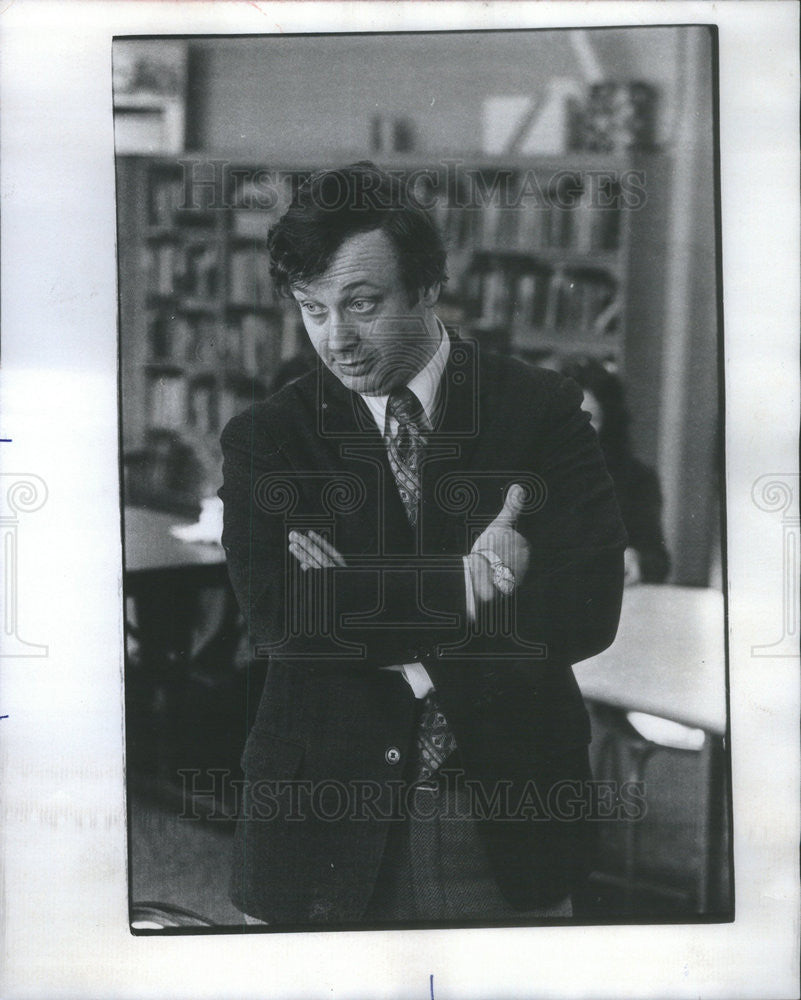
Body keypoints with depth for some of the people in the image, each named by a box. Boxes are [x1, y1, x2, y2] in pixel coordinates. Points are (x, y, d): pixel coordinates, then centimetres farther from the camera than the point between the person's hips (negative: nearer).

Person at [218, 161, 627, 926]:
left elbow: (590, 609, -13)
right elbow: (275, 618, -12)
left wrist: (359, 604, -14)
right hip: (328, 827, 0)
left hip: (509, 824, 0)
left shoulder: (540, 410, -2)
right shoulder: (264, 438, 1)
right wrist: (460, 583, -19)